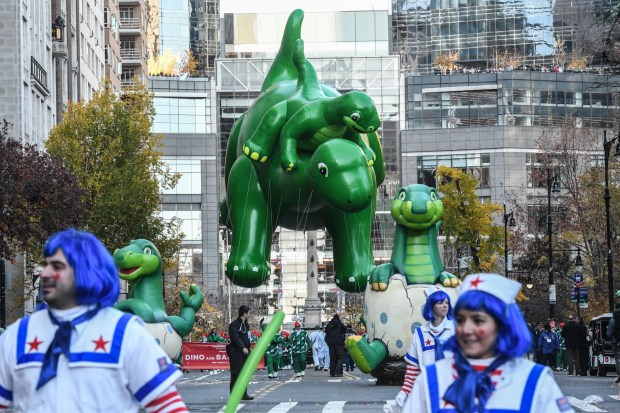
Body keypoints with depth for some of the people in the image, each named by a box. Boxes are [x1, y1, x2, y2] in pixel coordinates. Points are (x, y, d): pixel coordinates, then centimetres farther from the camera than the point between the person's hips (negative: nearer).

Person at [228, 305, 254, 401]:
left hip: (245, 352, 9)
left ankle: (243, 394, 16)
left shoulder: (245, 324, 17)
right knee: (236, 374, -6)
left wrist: (249, 347, 15)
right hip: (236, 353, -9)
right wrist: (243, 347, -31)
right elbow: (235, 338, -23)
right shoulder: (234, 324, -12)